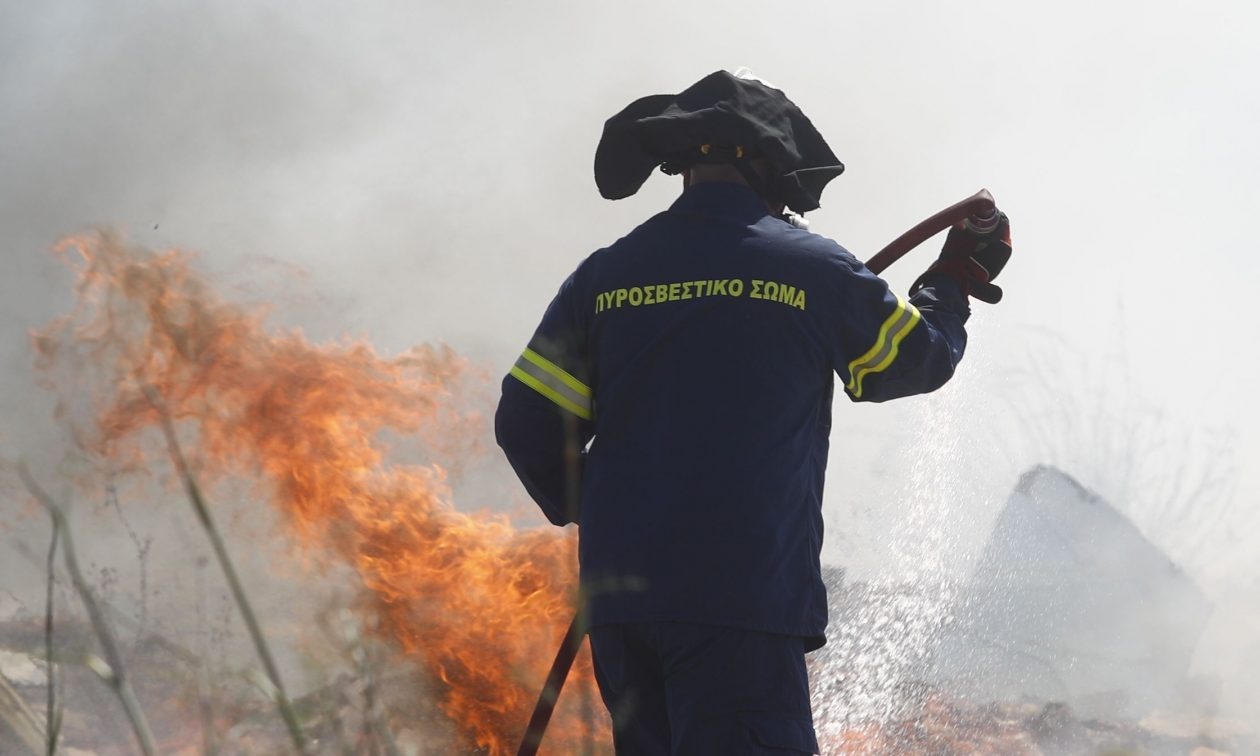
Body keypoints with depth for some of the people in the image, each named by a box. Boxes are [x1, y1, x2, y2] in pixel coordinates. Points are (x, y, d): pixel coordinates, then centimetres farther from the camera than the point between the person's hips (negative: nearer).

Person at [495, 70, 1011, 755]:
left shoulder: (604, 275, 8)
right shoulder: (813, 269, -1)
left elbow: (526, 423, 6)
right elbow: (919, 358, 15)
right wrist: (958, 277, 35)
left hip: (617, 593, 5)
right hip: (744, 594, -5)